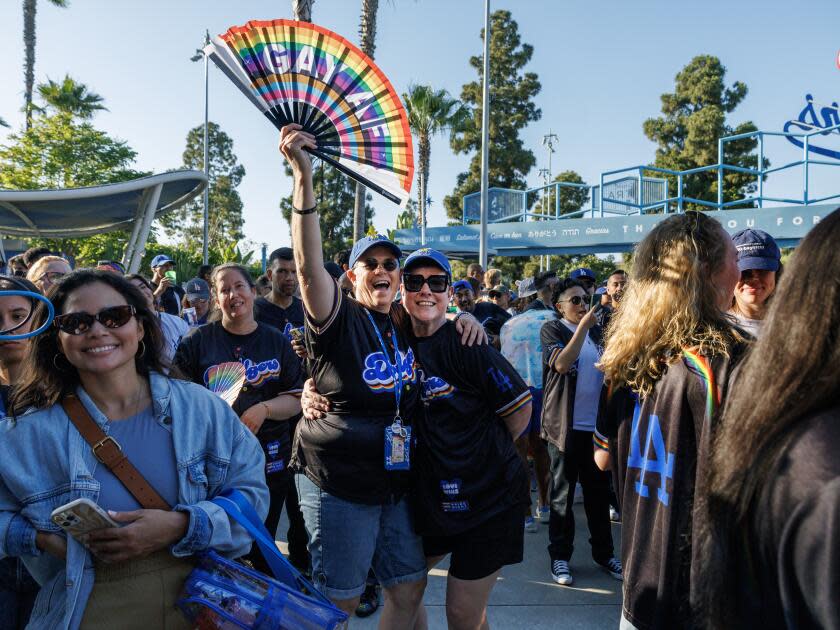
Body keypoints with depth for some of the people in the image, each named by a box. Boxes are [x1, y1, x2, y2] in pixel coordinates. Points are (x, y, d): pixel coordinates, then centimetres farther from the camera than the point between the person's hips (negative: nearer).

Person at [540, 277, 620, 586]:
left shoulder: (597, 331, 11)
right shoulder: (552, 329, -4)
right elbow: (561, 364, -21)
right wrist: (582, 326, -23)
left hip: (597, 424, 5)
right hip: (565, 425, -5)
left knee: (599, 490, 13)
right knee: (562, 493, 5)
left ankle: (604, 552, 27)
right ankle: (560, 556, 17)